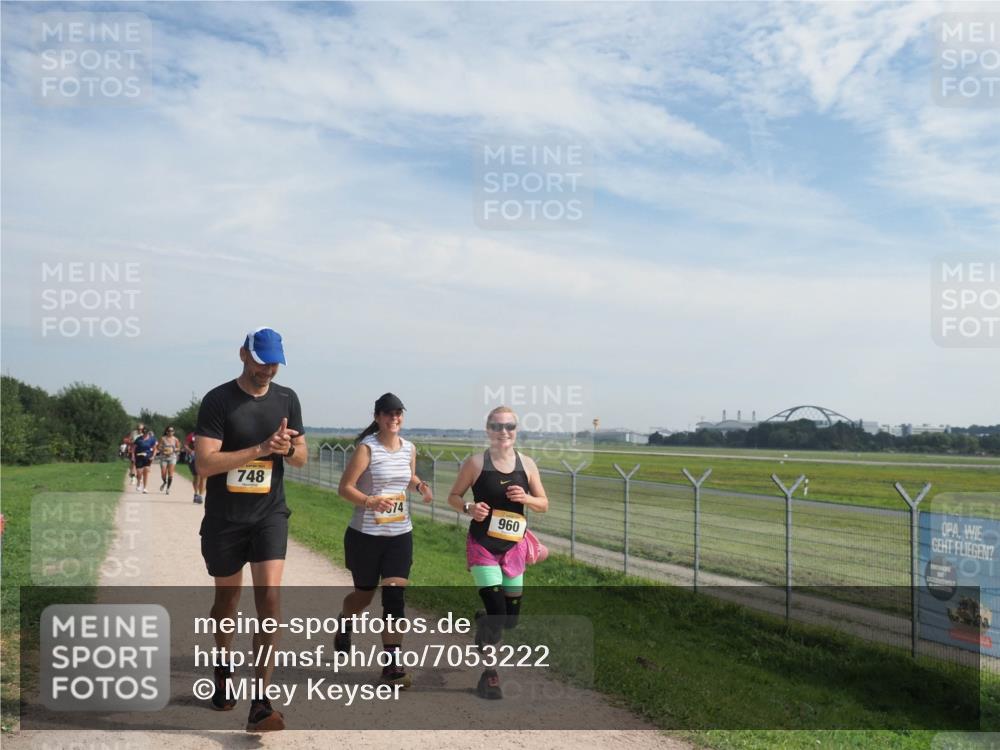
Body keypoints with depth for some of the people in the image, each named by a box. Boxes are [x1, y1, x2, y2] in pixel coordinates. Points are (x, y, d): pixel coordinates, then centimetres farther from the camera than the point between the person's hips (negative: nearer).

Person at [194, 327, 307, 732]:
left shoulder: (286, 399, 5)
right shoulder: (218, 400, -8)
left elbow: (302, 457, 11)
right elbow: (205, 463, -17)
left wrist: (288, 448, -13)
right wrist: (261, 448, -24)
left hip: (269, 515, 2)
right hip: (224, 518, -2)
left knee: (270, 597, -12)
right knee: (227, 597, 14)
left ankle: (260, 704, -11)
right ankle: (224, 667, 44)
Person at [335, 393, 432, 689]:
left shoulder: (409, 449, 5)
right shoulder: (366, 448, -12)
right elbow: (344, 488, -14)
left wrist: (419, 485, 1)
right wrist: (369, 501, -32)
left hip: (400, 534, 4)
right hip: (365, 534, -3)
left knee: (395, 596, -5)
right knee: (365, 593, 13)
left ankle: (392, 663, 0)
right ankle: (344, 622, 49)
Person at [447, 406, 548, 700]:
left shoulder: (527, 464, 1)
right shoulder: (476, 462, -7)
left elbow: (543, 504, 7)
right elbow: (453, 496, 1)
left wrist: (526, 498, -14)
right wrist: (469, 507, -19)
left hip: (513, 547, 4)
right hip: (483, 545, -4)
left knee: (511, 616, 11)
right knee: (496, 611, -14)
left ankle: (483, 620, 47)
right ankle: (488, 675, 3)